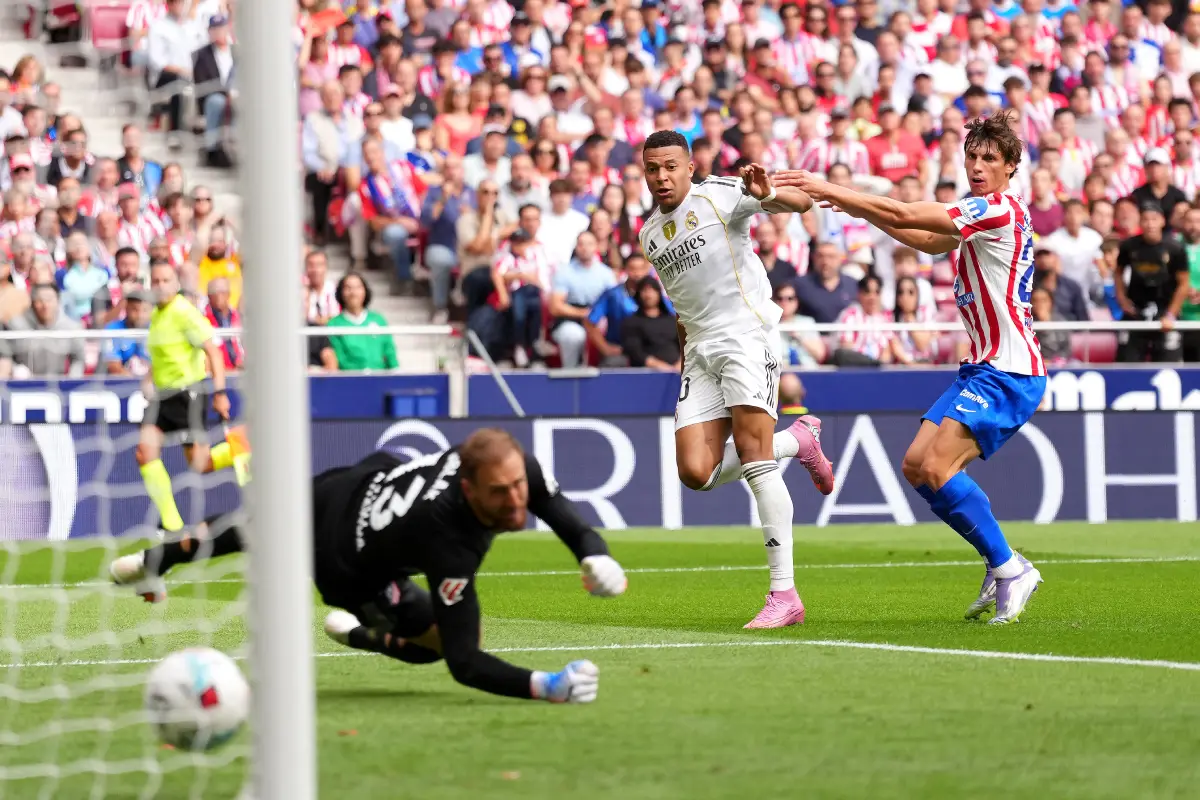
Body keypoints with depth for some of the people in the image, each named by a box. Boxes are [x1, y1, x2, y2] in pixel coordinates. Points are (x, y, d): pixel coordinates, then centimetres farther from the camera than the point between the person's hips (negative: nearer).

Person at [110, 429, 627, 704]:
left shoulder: (512, 464, -34)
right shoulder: (450, 546, -48)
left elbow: (557, 507, -11)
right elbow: (462, 662, -46)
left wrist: (593, 553, -31)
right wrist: (544, 686, -59)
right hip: (347, 565, -6)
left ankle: (155, 561, 64)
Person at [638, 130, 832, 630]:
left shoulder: (720, 196, -4)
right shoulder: (650, 235, 17)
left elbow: (801, 203, -17)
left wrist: (769, 195, -38)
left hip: (747, 335, -7)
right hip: (700, 350, 7)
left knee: (752, 453, -20)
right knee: (695, 473, -8)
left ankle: (784, 593, -20)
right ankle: (797, 441, 17)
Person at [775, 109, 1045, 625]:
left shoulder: (1000, 209, -14)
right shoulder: (983, 214, 16)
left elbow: (904, 215, -17)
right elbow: (931, 243, 31)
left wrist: (828, 190, -13)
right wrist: (862, 211, 19)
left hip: (1009, 371, -10)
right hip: (982, 368, 10)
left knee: (937, 467, -21)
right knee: (916, 465, 6)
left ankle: (1008, 568, -10)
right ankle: (1003, 568, 11)